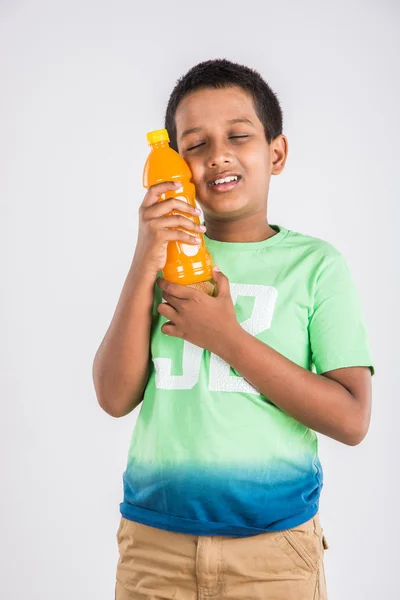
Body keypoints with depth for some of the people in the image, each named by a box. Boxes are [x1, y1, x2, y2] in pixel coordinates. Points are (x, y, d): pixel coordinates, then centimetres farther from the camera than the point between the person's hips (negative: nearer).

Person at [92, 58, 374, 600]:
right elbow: (116, 398, -4)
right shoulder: (163, 256, 3)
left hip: (274, 543, -2)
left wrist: (225, 336, -16)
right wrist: (145, 267, -13)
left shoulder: (315, 263, -4)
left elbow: (351, 420, -10)